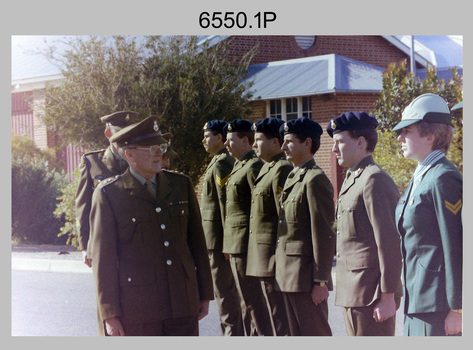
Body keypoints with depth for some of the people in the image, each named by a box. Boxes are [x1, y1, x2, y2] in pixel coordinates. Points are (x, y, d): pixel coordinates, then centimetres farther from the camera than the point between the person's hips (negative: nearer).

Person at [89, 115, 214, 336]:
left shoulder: (181, 185, 9)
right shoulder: (109, 194, -4)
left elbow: (197, 241, 14)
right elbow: (103, 258, -5)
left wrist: (204, 294, 12)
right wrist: (110, 315, -8)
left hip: (184, 305, 4)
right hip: (137, 310, -4)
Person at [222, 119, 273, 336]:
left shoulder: (253, 167, -14)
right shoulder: (238, 166, 17)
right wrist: (228, 243, 17)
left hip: (246, 243, -10)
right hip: (235, 243, 10)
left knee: (254, 301, -5)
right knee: (246, 301, 15)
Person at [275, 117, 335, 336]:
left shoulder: (315, 179, -13)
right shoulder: (292, 178, 16)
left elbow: (323, 236, -17)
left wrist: (321, 281, -18)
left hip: (306, 276, -9)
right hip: (289, 276, 9)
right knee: (297, 336, 14)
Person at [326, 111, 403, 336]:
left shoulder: (375, 180, -15)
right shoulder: (351, 180, 16)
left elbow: (389, 244, -19)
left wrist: (388, 296, -19)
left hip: (371, 294, -10)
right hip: (353, 293, 10)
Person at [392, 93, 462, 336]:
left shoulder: (443, 179, -14)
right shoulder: (419, 178, 15)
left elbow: (456, 248, -18)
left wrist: (456, 309, -18)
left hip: (438, 304, -9)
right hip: (416, 301, 9)